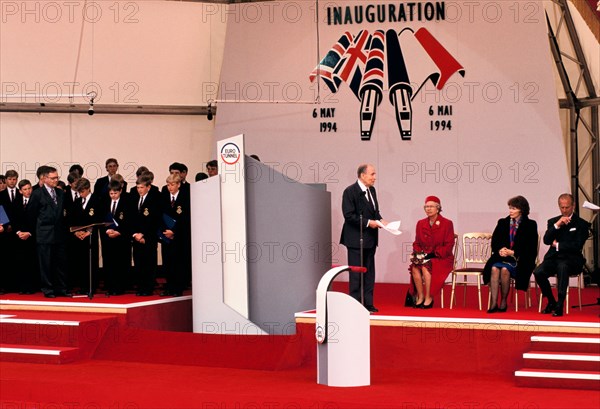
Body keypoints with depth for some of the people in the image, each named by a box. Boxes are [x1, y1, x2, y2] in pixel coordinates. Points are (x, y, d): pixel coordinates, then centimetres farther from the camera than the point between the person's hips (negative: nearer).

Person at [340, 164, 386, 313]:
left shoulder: (371, 190, 11)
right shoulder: (350, 191, -14)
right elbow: (349, 215, -18)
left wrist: (379, 220, 2)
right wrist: (368, 222, -20)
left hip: (370, 239, 8)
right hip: (356, 239, -8)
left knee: (369, 272, 11)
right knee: (356, 273, -3)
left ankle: (368, 303, 17)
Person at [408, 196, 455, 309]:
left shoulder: (447, 223, -1)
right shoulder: (421, 223, 13)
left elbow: (449, 246, -7)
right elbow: (417, 243, 16)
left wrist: (434, 254, -17)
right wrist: (417, 253, -6)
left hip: (442, 258, -4)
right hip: (424, 256, 4)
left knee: (426, 267, -33)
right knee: (415, 267, -28)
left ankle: (429, 298, -27)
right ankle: (420, 296, -20)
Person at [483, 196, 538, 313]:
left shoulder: (530, 225, 3)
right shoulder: (502, 223, 16)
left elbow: (531, 248, -4)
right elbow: (494, 242, 13)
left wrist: (512, 252, -13)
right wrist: (500, 250, -11)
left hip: (519, 259, -3)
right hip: (502, 257, 3)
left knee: (505, 269, -33)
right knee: (494, 268, -30)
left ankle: (503, 302, -22)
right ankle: (493, 303, -36)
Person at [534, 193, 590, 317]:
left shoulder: (581, 224, 3)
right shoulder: (553, 221, 16)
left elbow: (577, 246, -8)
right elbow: (546, 241, 0)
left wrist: (557, 245, -2)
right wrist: (557, 225, -11)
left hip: (571, 259, -4)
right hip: (553, 257, 4)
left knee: (562, 266, -40)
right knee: (538, 272, -26)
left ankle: (560, 305, -37)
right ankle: (551, 302, -3)